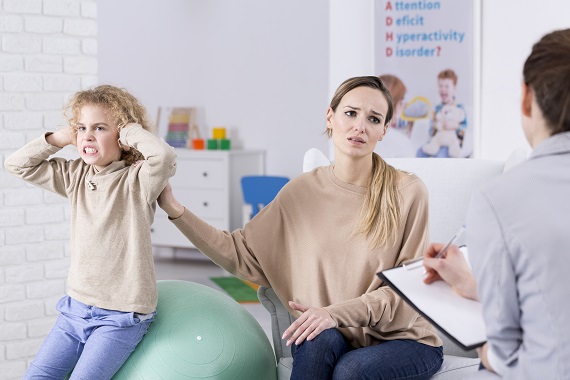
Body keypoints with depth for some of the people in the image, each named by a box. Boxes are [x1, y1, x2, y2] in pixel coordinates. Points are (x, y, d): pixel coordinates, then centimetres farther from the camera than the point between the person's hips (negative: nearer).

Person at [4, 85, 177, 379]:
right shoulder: (75, 176, 5)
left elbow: (164, 158, -36)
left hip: (121, 317, -6)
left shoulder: (137, 180, -14)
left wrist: (131, 130, -19)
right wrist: (62, 137, -3)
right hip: (75, 308, 6)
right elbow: (17, 164, 8)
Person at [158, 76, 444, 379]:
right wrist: (175, 211, -7)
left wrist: (336, 313, -23)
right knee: (318, 338, -32)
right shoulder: (301, 192, 1)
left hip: (404, 340, -2)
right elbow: (242, 255, 2)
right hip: (333, 340, 2)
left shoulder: (407, 192, -9)